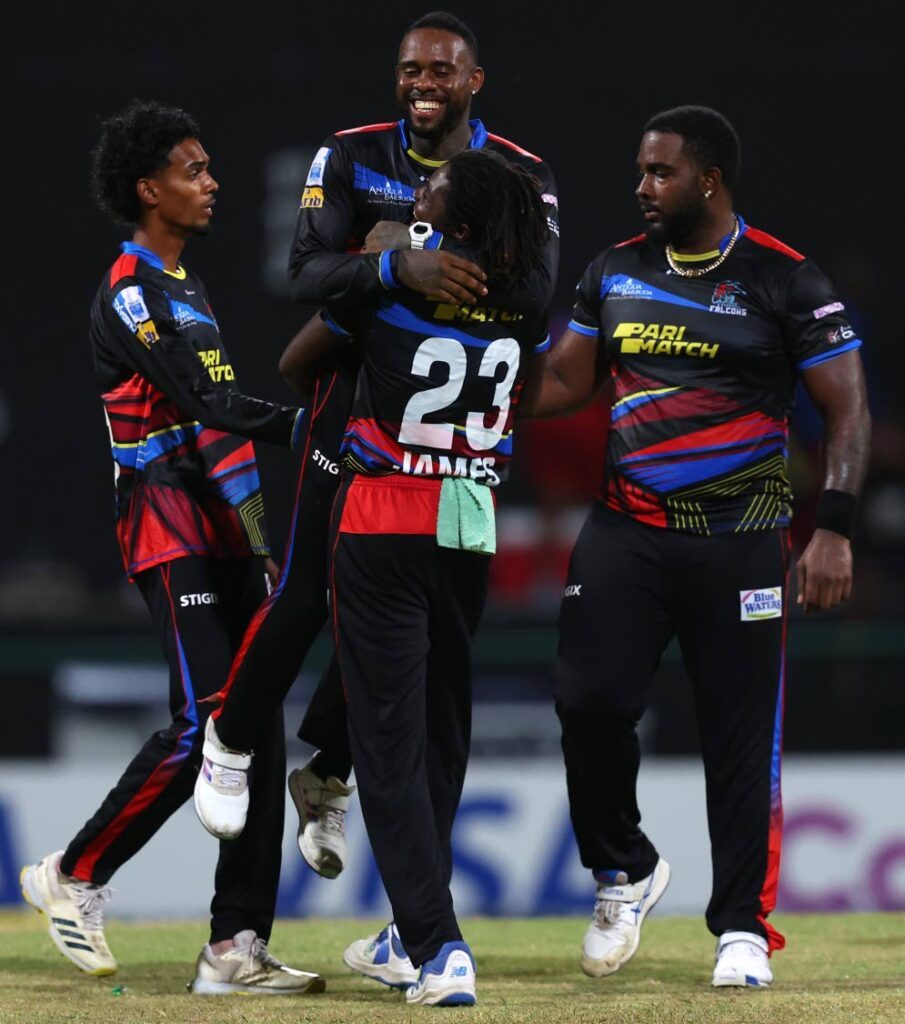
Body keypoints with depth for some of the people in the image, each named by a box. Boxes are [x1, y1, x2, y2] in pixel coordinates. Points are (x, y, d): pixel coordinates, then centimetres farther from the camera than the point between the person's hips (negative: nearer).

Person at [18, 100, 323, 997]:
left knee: (259, 725, 1)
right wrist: (304, 424, -23)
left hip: (220, 528, 9)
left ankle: (237, 947, 0)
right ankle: (74, 876, 1)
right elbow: (206, 406, -18)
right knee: (202, 722, -16)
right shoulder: (129, 293, -9)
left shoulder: (186, 287, 21)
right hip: (168, 529, -9)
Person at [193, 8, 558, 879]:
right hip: (359, 394, -2)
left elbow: (535, 292, -19)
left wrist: (408, 244, -26)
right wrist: (399, 268, -39)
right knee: (309, 592, -6)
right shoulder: (351, 158, -5)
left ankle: (325, 773, 23)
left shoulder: (521, 177, -2)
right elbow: (307, 275, -19)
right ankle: (231, 741, 15)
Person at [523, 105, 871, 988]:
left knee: (743, 733, -2)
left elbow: (847, 409, -5)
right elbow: (564, 382, 16)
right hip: (625, 532, 3)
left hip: (738, 541, -3)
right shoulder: (617, 271, 8)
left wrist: (833, 530, -14)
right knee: (590, 701, -10)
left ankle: (742, 927, 8)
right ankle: (624, 872, 14)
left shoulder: (784, 281, -6)